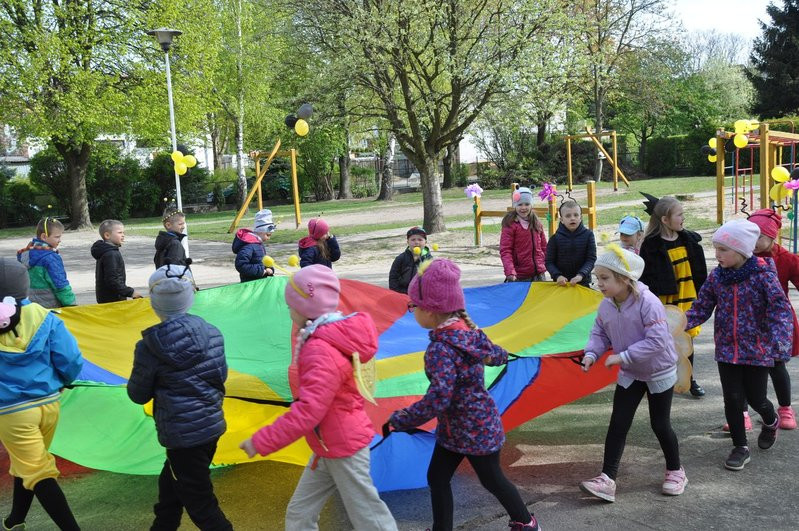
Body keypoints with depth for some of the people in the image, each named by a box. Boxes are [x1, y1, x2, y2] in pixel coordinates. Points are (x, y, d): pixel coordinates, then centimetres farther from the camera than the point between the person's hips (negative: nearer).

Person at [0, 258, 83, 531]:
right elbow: (71, 361, -10)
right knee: (26, 464, 23)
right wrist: (60, 383, 11)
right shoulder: (45, 318, -8)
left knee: (37, 473, 3)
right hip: (48, 403, 3)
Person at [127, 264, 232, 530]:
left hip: (183, 435, -6)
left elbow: (138, 395, -4)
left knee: (200, 503, 5)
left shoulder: (150, 346, -15)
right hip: (213, 425, 7)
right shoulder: (211, 332, -1)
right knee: (170, 483, 27)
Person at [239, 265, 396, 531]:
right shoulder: (327, 337, 4)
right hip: (327, 447, 10)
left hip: (343, 448, -10)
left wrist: (261, 442, -28)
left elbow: (307, 412, -33)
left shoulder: (322, 352, -27)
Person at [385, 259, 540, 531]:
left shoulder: (441, 348, -31)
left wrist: (397, 421, -28)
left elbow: (437, 400, -37)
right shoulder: (468, 331, -5)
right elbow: (496, 355, 12)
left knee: (492, 480, 16)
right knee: (437, 478, 12)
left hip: (475, 429, -8)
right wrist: (500, 355, 37)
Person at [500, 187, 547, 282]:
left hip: (539, 274, 5)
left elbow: (543, 246, 16)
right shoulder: (510, 225, -8)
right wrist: (510, 272, -24)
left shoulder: (537, 223, 9)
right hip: (519, 277, -5)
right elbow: (505, 251, -13)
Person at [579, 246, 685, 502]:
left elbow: (657, 341, -32)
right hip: (629, 374, 5)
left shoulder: (648, 302, -29)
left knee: (660, 424, 8)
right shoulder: (606, 306, -9)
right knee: (617, 424, -2)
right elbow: (600, 334, 4)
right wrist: (591, 353, -17)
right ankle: (607, 479, -1)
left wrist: (622, 356, -32)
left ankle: (675, 471, 33)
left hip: (659, 372, -5)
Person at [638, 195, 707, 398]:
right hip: (665, 303, -4)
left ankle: (689, 379, 29)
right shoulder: (651, 246, -12)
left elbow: (700, 272, 11)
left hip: (688, 300, 5)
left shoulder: (690, 240, 4)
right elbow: (646, 278, -11)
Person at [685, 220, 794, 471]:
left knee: (755, 399, 9)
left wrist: (779, 339, -34)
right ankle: (740, 447, 22)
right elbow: (701, 308, 2)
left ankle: (770, 421, 44)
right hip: (727, 349, 3)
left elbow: (780, 309, -18)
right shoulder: (716, 276, -2)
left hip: (757, 351, -3)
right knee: (733, 400, 5)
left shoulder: (762, 274, -14)